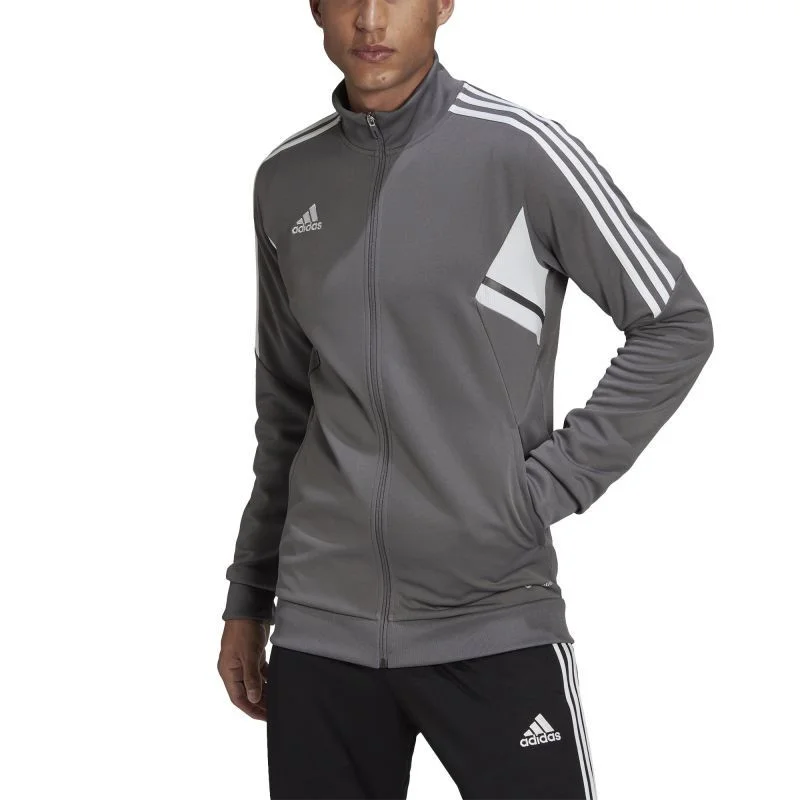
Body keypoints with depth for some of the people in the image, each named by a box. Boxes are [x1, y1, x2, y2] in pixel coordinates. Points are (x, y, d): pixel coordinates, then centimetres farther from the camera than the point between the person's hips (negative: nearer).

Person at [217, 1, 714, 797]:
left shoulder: (521, 151, -6)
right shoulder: (285, 181, 8)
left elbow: (675, 326, -1)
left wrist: (553, 482, -7)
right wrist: (248, 595, 16)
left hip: (493, 622, -4)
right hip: (320, 626, 4)